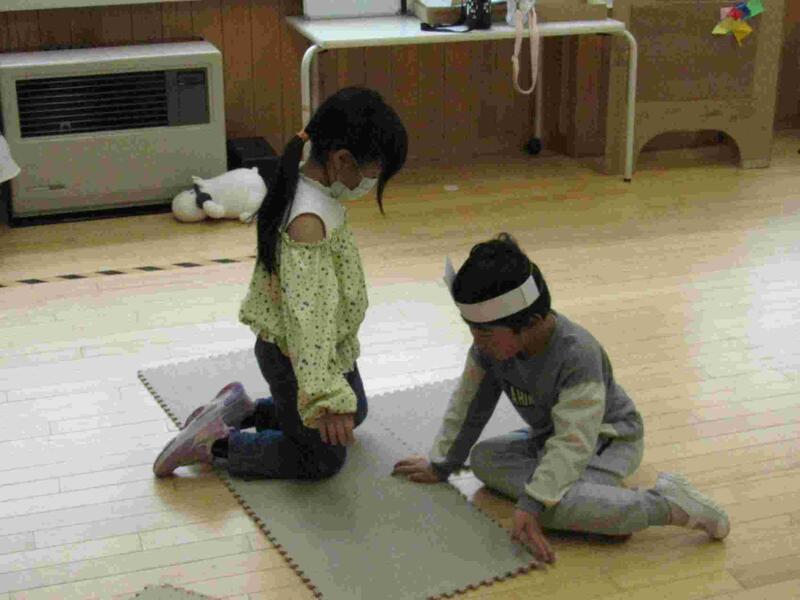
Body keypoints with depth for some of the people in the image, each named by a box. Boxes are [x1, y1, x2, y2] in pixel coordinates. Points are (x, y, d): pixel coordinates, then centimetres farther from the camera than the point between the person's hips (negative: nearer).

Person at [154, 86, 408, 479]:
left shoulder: (305, 185, -5)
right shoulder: (309, 221, -34)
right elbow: (308, 312, -42)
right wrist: (326, 395, -48)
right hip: (296, 358, -9)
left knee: (353, 413, 31)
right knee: (323, 458, 11)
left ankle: (245, 411, 26)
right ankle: (216, 444, 10)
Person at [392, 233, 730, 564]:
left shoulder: (577, 354, -34)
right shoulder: (490, 348, -13)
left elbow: (573, 442, -39)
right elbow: (468, 407, 2)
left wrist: (531, 504, -46)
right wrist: (440, 464, 6)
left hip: (606, 439, -9)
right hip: (548, 436, 9)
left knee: (552, 507, -34)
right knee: (483, 458, -14)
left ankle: (667, 504, -24)